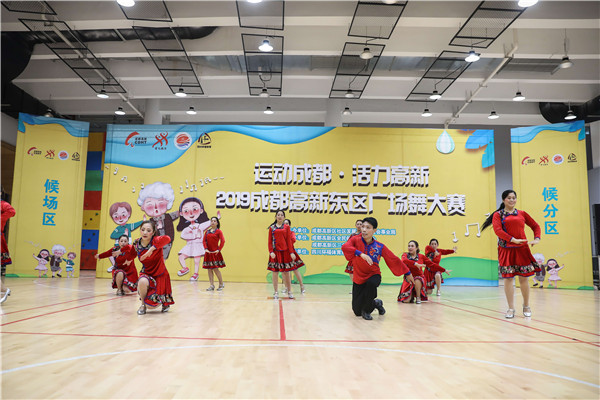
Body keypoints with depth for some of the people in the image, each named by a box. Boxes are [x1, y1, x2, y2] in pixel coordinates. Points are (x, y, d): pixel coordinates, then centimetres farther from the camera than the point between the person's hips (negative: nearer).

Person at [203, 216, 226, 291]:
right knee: (209, 269, 4)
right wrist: (206, 248, -6)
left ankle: (221, 284, 9)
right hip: (209, 253, 5)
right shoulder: (207, 231, 12)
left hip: (215, 253, -5)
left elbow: (223, 241, -10)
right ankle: (212, 285, 11)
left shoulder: (218, 231, -2)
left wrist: (219, 249, -14)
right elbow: (204, 241, 7)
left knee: (215, 269, -7)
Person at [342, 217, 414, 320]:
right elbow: (345, 247, -32)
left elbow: (394, 260, 0)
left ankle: (366, 310, -13)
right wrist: (361, 254, -45)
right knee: (357, 312, 2)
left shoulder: (380, 246, -10)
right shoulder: (355, 239, -11)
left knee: (371, 283, -40)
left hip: (373, 275, -1)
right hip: (358, 278, 1)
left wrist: (407, 273, 5)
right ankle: (376, 303, 35)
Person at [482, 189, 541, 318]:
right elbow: (497, 230, -10)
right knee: (508, 278, 0)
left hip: (522, 249, 2)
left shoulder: (522, 214, 13)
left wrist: (537, 238, 3)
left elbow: (535, 226, 20)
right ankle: (511, 308, 10)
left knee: (523, 278, 5)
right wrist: (513, 239, -20)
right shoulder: (498, 215, 4)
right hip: (506, 249, -2)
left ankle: (526, 306, 24)